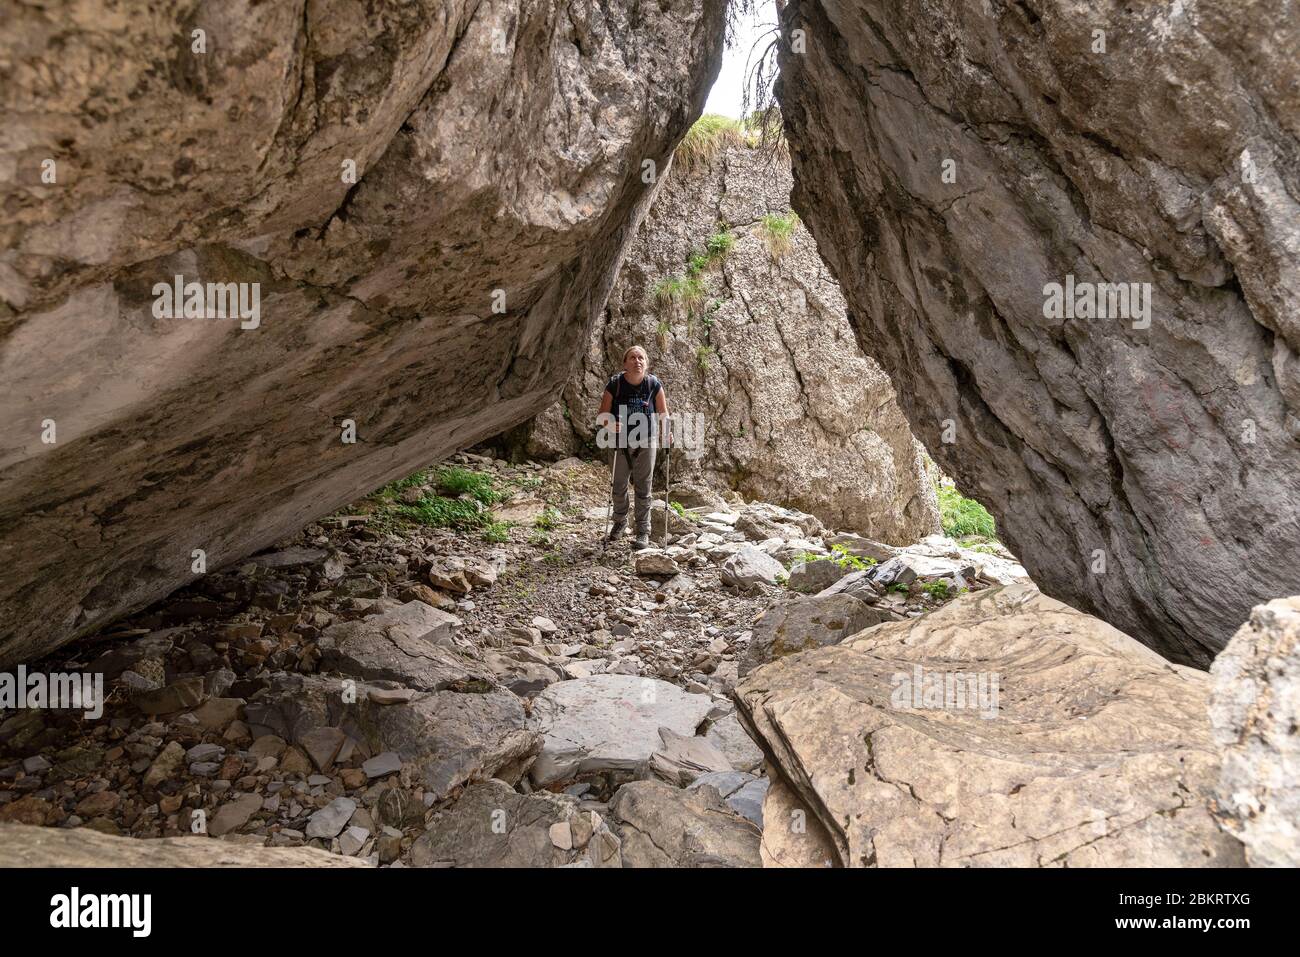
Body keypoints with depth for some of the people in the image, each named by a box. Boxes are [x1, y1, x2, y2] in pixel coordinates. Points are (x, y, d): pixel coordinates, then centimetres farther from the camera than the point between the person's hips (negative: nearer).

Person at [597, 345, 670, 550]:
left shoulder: (654, 384, -9)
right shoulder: (615, 384, -12)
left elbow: (663, 412, 0)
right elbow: (603, 414, -8)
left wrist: (667, 431, -16)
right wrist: (611, 424, -29)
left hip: (646, 443, -1)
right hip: (621, 442, 1)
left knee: (643, 487, 4)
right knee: (618, 486, 12)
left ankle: (643, 531, 15)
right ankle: (620, 521, 36)